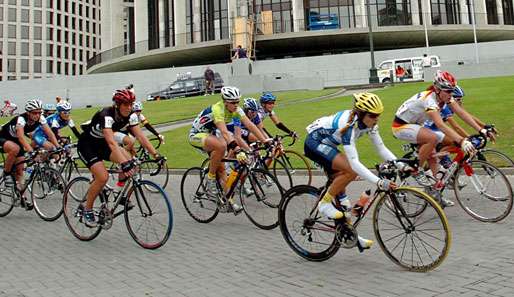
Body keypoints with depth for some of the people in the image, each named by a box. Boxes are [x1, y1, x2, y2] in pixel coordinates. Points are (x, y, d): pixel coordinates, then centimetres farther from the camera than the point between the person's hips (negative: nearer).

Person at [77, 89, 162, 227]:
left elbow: (140, 137, -18)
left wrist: (156, 155, -30)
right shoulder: (106, 116, -34)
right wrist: (124, 163, -57)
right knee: (103, 177, -23)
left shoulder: (130, 116, -14)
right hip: (87, 145, -6)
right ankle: (86, 209, 0)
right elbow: (111, 143, -46)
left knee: (129, 160, -18)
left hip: (102, 144, 6)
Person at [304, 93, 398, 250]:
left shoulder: (368, 122, -10)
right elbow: (354, 162, -41)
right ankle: (325, 203, -10)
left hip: (327, 144, 9)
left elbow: (381, 148, -6)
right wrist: (379, 182, -47)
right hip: (314, 143, -9)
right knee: (351, 170, -26)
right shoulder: (348, 125, -34)